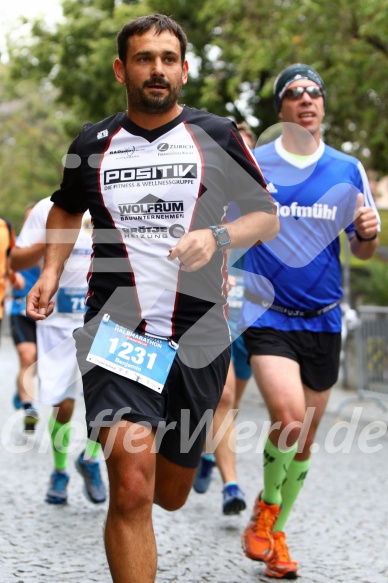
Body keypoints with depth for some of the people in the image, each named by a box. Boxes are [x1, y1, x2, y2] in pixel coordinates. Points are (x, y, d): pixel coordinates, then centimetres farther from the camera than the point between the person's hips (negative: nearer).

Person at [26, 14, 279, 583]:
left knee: (170, 494, 14)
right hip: (116, 331, -1)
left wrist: (216, 236, -13)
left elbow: (267, 216, 7)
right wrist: (51, 271, 9)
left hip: (197, 338, 1)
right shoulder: (92, 144, 7)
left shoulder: (217, 136, 3)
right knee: (132, 484, -21)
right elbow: (67, 208, 25)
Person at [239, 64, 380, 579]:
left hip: (324, 320, 3)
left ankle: (275, 536, 28)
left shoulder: (348, 170, 5)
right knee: (288, 418, -24)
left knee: (304, 440, 10)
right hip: (268, 317, -3)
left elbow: (363, 250, 12)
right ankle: (265, 507, 4)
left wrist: (367, 233, -12)